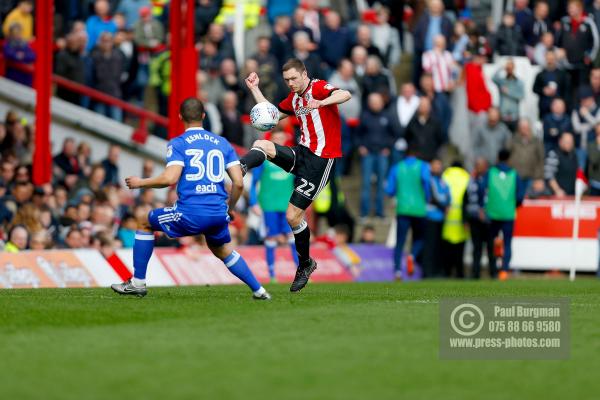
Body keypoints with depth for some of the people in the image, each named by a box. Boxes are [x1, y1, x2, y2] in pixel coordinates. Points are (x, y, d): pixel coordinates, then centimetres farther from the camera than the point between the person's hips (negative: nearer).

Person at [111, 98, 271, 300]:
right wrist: (229, 208, 24)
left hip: (189, 214, -4)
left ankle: (138, 282, 19)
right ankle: (258, 290, 24)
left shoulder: (178, 144, 0)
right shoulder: (223, 143, 13)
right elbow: (239, 183, 7)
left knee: (144, 222, 20)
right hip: (218, 214, 4)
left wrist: (141, 183, 2)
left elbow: (170, 178, -14)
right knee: (223, 251, 33)